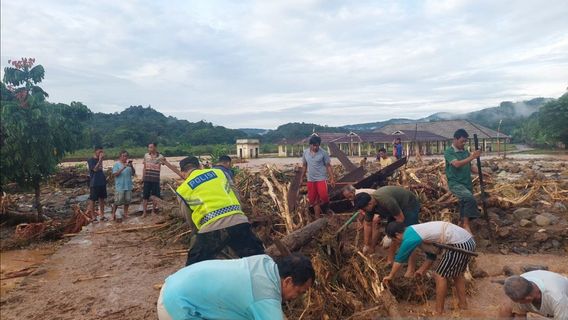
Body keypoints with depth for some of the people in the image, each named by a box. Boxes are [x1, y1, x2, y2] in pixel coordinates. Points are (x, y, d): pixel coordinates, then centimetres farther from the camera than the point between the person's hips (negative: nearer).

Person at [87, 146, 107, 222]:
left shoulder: (100, 160, 11)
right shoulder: (90, 160, -8)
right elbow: (95, 169, -21)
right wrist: (100, 160, -21)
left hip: (102, 182, 7)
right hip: (94, 183, -7)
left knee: (102, 199, 10)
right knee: (92, 200, 2)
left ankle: (102, 215, 18)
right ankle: (93, 217, 8)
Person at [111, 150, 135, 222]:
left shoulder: (128, 163, 10)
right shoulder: (117, 164, -4)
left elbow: (133, 173, 8)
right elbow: (115, 174, -14)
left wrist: (132, 166, -9)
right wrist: (123, 168, -23)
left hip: (128, 186, 5)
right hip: (120, 186, -5)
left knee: (127, 200, 9)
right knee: (118, 201, -3)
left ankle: (125, 213, 23)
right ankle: (113, 214, 11)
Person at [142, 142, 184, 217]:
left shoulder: (160, 157, -7)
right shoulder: (146, 156, 3)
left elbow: (170, 166, -9)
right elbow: (144, 167, 12)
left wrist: (180, 174, -15)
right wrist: (143, 177, 6)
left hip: (156, 180, -1)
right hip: (147, 180, 1)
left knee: (155, 196, 4)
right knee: (145, 196, 2)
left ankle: (153, 211, 22)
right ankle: (144, 212, 10)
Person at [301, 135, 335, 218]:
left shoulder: (323, 153, -9)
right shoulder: (305, 152, 2)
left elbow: (328, 166, -5)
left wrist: (332, 179, -10)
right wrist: (302, 178, 15)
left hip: (321, 179, -4)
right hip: (310, 180, 4)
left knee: (323, 196, -22)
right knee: (313, 200, 6)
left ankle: (325, 206, 11)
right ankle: (317, 218, 18)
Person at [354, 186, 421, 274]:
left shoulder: (386, 201, -40)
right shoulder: (369, 204, -15)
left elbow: (400, 219, -27)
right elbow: (367, 225, -3)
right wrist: (367, 245, 3)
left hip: (410, 205, -8)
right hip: (397, 207, 8)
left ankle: (411, 270, -10)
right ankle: (390, 261, 17)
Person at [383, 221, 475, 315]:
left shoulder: (410, 238, -11)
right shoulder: (417, 231, 16)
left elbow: (399, 259, 1)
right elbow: (432, 253, 22)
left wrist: (390, 276, 14)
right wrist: (422, 270, 19)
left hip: (459, 244, -10)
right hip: (468, 241, 10)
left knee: (441, 276, 2)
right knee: (456, 273, 26)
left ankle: (439, 312, 11)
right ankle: (463, 304, 38)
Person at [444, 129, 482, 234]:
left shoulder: (466, 152, 10)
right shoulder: (449, 152, -9)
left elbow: (470, 167, 15)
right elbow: (457, 164, -25)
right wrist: (472, 157, -32)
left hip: (467, 183, 7)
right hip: (455, 183, -7)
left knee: (465, 205, 11)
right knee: (470, 199, -28)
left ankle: (462, 226, 27)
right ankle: (466, 225, -19)